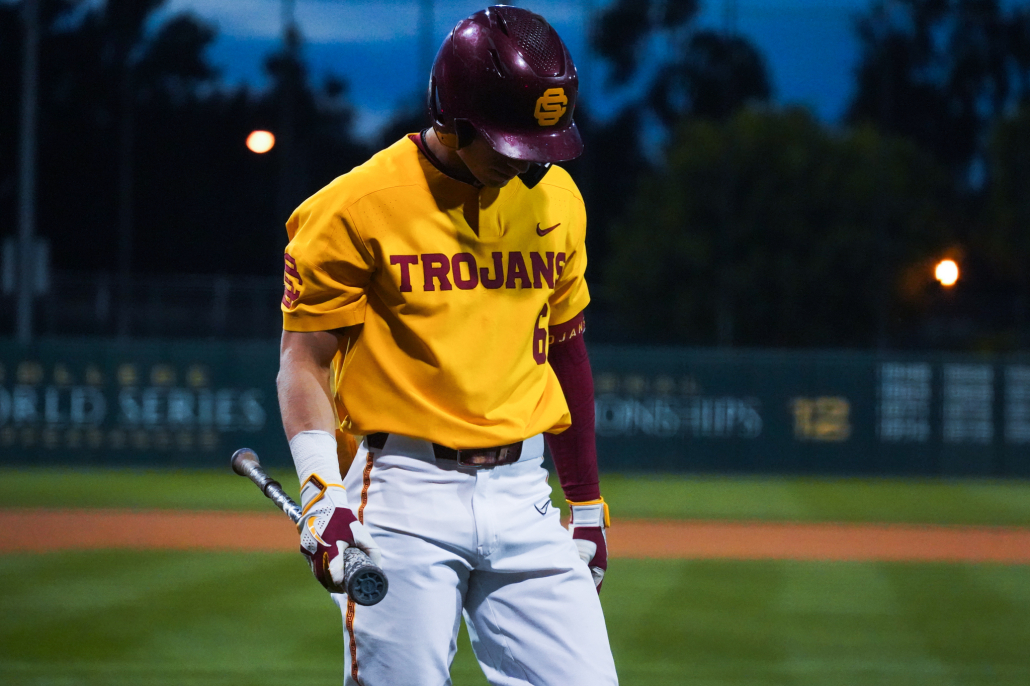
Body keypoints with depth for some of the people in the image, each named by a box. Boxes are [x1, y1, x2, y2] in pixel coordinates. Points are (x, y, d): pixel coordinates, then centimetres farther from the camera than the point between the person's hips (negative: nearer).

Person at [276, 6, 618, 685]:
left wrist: (587, 502, 21)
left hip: (522, 494, 5)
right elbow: (305, 360, -5)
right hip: (404, 499, -5)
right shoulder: (357, 208, -7)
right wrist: (323, 492, -19)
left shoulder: (556, 197, 10)